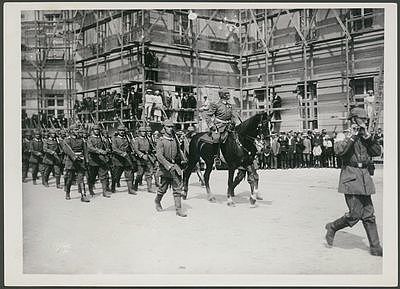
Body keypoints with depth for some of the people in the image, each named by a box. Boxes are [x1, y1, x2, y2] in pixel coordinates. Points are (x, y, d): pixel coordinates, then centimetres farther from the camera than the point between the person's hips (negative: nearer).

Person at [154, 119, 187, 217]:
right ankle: (157, 201, 37)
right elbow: (159, 156, -17)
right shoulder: (161, 141, -7)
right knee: (163, 188, 9)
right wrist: (169, 166, -26)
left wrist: (178, 166, 14)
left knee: (177, 188, -1)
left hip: (175, 166, 4)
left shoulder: (175, 140, 10)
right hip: (165, 167, -4)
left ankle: (178, 209, 1)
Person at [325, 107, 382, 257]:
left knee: (368, 214, 7)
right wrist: (352, 135, -18)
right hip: (351, 178, -6)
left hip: (365, 178, 6)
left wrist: (367, 136, -6)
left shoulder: (366, 137, 15)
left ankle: (375, 247, 12)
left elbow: (377, 152, 3)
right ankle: (332, 227, 15)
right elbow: (339, 150, -23)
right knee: (355, 214, -9)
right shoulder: (343, 136, -3)